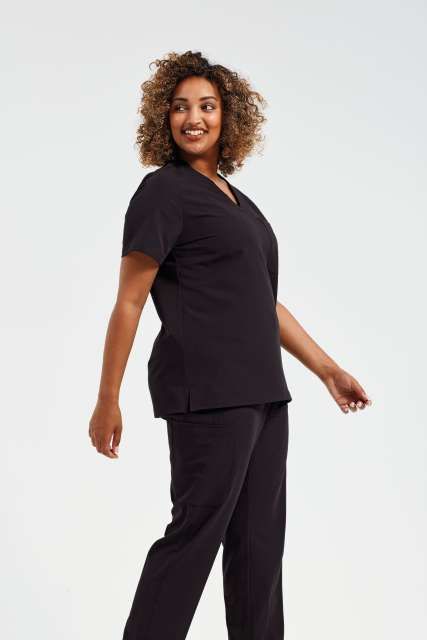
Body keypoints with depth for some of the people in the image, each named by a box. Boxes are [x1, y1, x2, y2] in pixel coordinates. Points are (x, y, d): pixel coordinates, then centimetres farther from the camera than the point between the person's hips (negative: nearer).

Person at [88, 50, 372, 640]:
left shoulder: (233, 198, 17)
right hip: (206, 390, -8)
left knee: (260, 538, 11)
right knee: (197, 531, -4)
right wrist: (107, 402, -11)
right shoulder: (163, 191, -5)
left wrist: (328, 369, 17)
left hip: (261, 391, 8)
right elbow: (128, 303, -9)